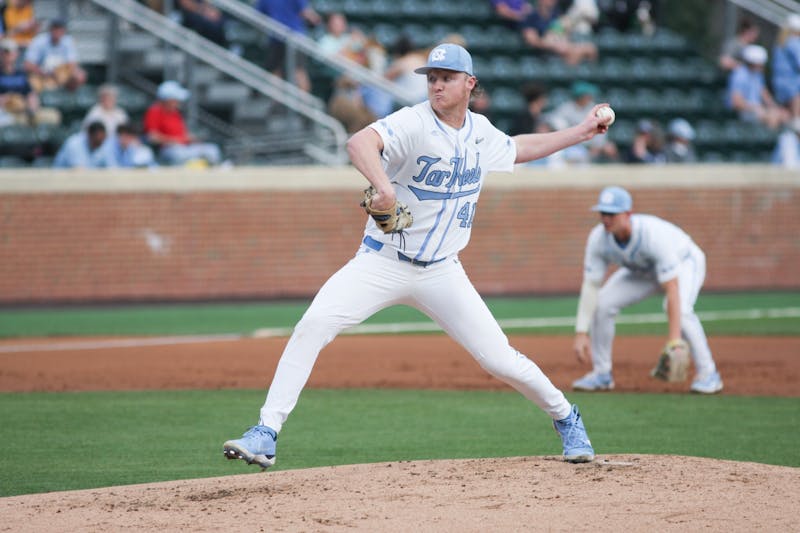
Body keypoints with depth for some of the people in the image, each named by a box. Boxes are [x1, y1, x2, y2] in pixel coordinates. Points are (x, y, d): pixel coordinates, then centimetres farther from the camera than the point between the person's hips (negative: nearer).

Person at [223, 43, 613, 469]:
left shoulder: (480, 132, 4)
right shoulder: (414, 123, -16)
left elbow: (518, 149, 27)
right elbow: (359, 143, -37)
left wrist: (579, 133, 27)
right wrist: (383, 185, -55)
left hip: (441, 273, 3)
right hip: (382, 262, -3)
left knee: (500, 360, -1)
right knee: (314, 324, -23)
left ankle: (565, 417, 27)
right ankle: (266, 434, -20)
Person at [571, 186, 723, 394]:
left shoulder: (653, 234, -41)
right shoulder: (598, 238, -27)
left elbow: (672, 288, -43)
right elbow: (590, 286, -23)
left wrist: (674, 337, -50)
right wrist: (581, 333, -32)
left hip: (684, 262, -5)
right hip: (641, 271, 5)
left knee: (679, 308, -34)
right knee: (602, 303, -15)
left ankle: (707, 373, -18)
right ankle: (602, 374, 3)